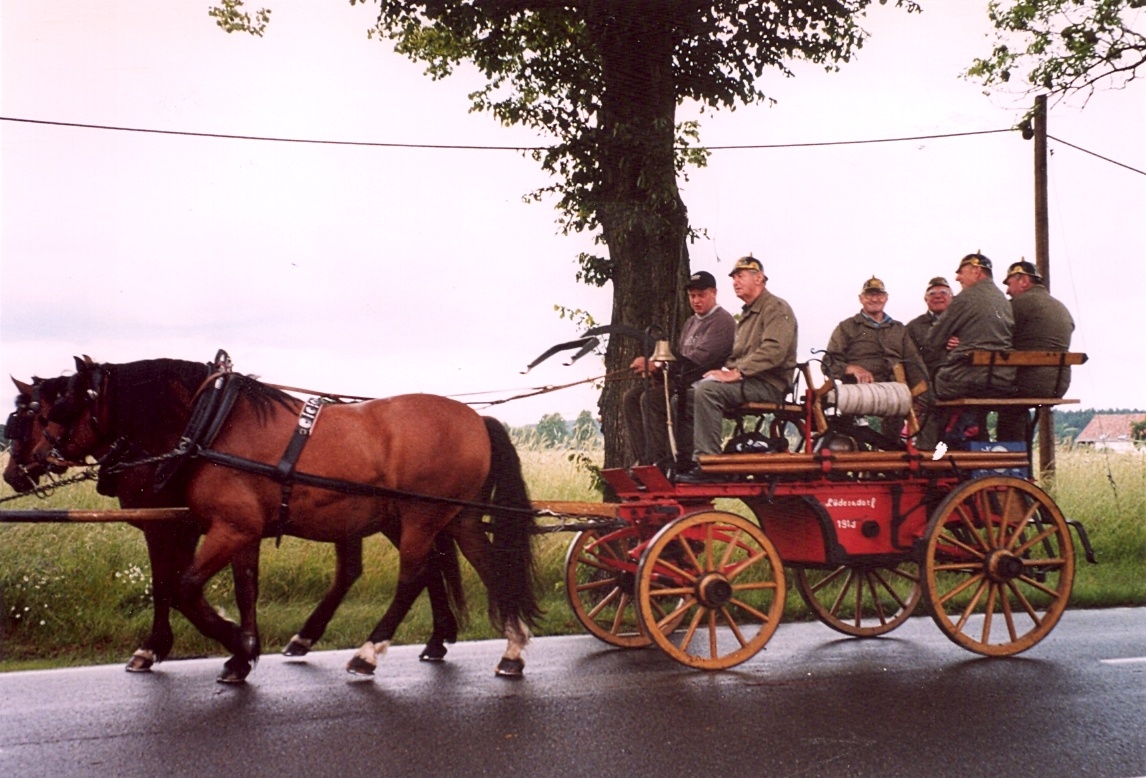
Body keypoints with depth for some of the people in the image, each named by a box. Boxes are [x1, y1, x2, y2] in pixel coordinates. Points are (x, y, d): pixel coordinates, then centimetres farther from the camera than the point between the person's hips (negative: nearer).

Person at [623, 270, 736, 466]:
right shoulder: (691, 323, 24)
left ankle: (661, 462, -24)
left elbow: (698, 360, -19)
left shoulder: (722, 321, -7)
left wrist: (657, 366, -23)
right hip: (683, 382, 9)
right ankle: (642, 461, -14)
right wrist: (652, 368, -2)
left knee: (650, 398, -26)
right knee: (632, 396, -7)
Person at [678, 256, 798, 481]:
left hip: (768, 384, -9)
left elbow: (773, 350, -21)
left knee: (707, 390, -31)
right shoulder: (746, 314, 26)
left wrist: (737, 372, -24)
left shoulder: (777, 308, -5)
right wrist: (725, 371, 5)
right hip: (746, 381, 9)